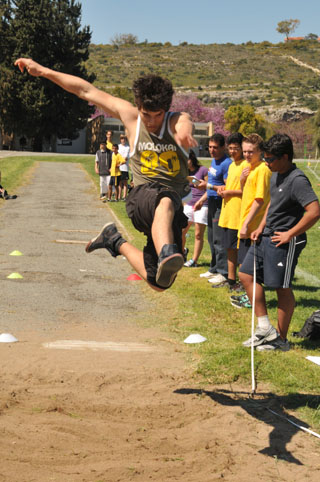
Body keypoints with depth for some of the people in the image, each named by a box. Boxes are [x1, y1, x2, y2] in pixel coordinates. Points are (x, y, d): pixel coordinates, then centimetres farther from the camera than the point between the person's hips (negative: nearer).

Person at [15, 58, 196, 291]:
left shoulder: (177, 120, -4)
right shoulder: (129, 115, 1)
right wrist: (43, 71, 11)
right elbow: (87, 90, 7)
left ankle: (116, 241, 20)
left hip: (174, 201, 3)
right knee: (165, 203, -42)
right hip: (142, 196, -2)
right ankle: (166, 255, -68)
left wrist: (184, 132, -58)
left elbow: (184, 124, -31)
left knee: (160, 283, 1)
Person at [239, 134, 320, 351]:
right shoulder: (276, 175, 9)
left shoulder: (297, 180, -20)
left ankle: (281, 339, 14)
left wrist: (290, 234, -22)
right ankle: (265, 328, 15)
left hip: (284, 242, -10)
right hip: (266, 237, 10)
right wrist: (261, 227, 12)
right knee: (247, 274, 10)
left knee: (282, 288, 0)